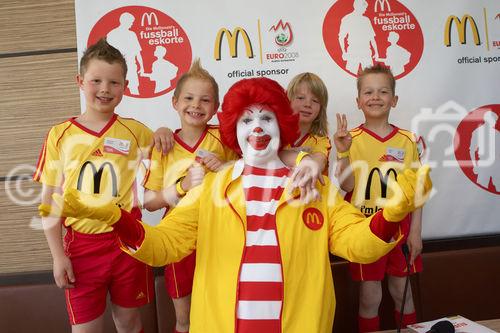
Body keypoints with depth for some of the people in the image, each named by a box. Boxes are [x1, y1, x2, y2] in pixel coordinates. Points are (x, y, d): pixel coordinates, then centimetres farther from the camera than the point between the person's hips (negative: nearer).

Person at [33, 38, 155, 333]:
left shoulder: (136, 131, -1)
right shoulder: (60, 135, -1)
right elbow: (49, 200, 2)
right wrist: (58, 255, -2)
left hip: (127, 241, 0)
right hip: (81, 245, 0)